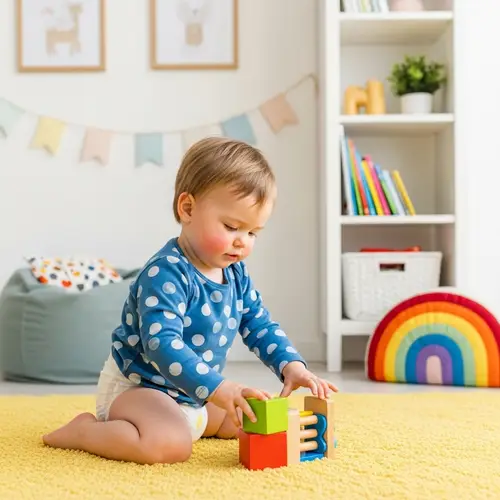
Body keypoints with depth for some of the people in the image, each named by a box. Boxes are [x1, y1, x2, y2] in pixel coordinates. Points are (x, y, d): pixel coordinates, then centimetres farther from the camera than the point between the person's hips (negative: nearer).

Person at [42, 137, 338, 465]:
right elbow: (162, 342, -38)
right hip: (136, 386, -10)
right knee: (171, 444, -35)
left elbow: (260, 325, 6)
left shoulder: (235, 273, 1)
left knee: (250, 422, 18)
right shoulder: (165, 273, -27)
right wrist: (217, 388, -45)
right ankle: (85, 430, -7)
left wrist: (291, 365, -12)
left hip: (193, 394, 10)